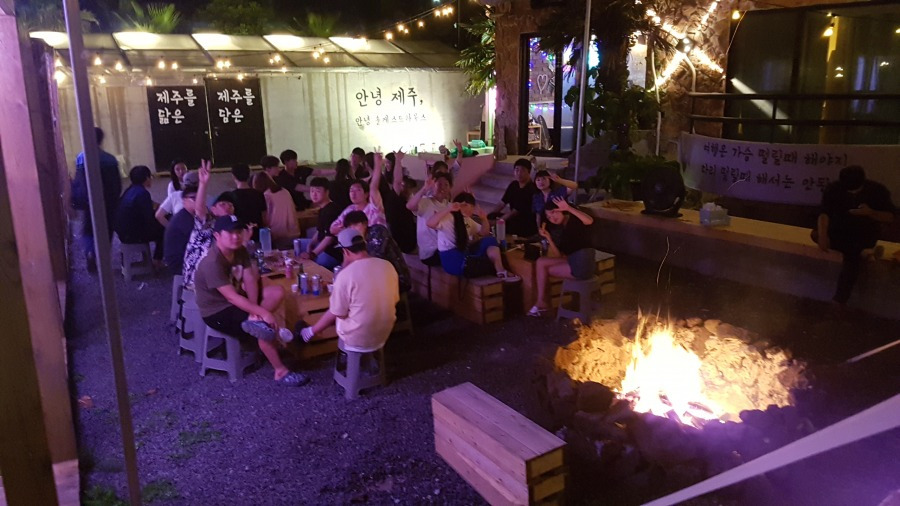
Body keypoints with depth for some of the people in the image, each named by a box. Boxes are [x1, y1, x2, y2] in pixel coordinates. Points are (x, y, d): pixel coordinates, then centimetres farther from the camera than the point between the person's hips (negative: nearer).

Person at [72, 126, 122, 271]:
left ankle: (90, 253, -10)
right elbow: (118, 184, 1)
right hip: (108, 202, 1)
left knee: (87, 230, 15)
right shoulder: (111, 159, -3)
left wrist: (75, 200, 2)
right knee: (106, 231, 12)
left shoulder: (81, 158, -8)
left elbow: (77, 183, -9)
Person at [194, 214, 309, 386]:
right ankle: (281, 372, -12)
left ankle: (255, 322, -24)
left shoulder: (240, 250, -2)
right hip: (217, 311, -8)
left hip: (237, 300, 8)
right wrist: (262, 312, -36)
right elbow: (231, 296, -33)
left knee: (278, 292, -9)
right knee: (266, 328, -24)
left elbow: (250, 280, -6)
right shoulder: (212, 263, -28)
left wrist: (254, 309, -22)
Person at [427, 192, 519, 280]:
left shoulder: (467, 220, 19)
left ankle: (501, 271, -24)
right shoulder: (448, 218, -10)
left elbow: (484, 233, 22)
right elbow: (430, 223, -30)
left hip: (466, 253, 9)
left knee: (490, 240, -11)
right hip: (451, 259, -9)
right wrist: (449, 208, -34)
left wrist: (484, 218, 3)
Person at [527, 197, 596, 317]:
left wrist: (569, 208, -33)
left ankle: (542, 302, 15)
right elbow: (558, 256, 9)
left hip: (583, 264, -8)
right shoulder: (559, 229, 17)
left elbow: (590, 221, -30)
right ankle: (543, 302, 3)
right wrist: (548, 238, -1)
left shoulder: (575, 219, -4)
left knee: (542, 267, -1)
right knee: (541, 262, 1)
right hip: (572, 261, 8)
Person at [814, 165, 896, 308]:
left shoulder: (877, 190, -12)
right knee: (816, 234, -29)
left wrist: (870, 212, -29)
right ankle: (862, 251, -25)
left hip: (864, 234, -2)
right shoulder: (833, 189, -12)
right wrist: (822, 235, -40)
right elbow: (824, 213, -23)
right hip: (839, 231, 2)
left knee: (852, 256, -32)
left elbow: (890, 217, -9)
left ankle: (841, 298, -29)